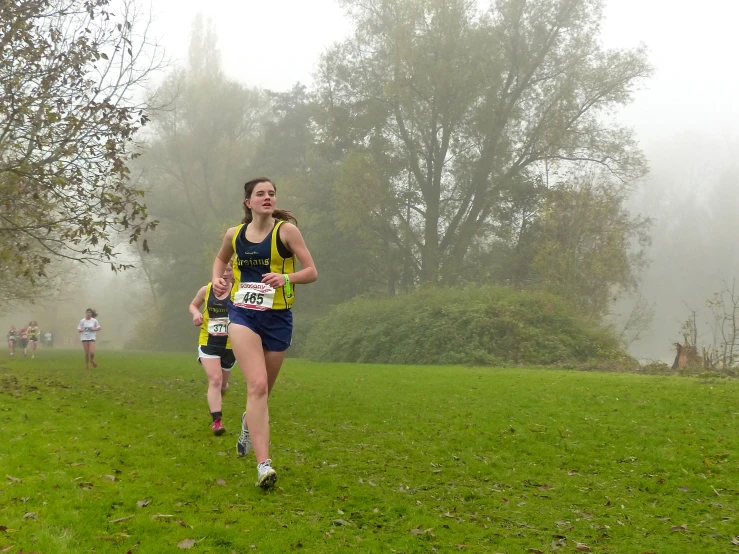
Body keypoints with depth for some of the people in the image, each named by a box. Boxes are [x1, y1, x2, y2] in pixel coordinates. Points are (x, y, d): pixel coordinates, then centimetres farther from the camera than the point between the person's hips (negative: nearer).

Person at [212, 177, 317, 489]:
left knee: (263, 390, 15)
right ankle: (263, 464, -24)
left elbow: (312, 272, -6)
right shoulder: (235, 234, 3)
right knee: (257, 385, -19)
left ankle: (249, 421, 52)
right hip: (243, 314, 0)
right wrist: (218, 278, 3)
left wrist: (286, 278, -25)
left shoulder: (286, 230, -6)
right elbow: (221, 259, 25)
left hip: (278, 318, 0)